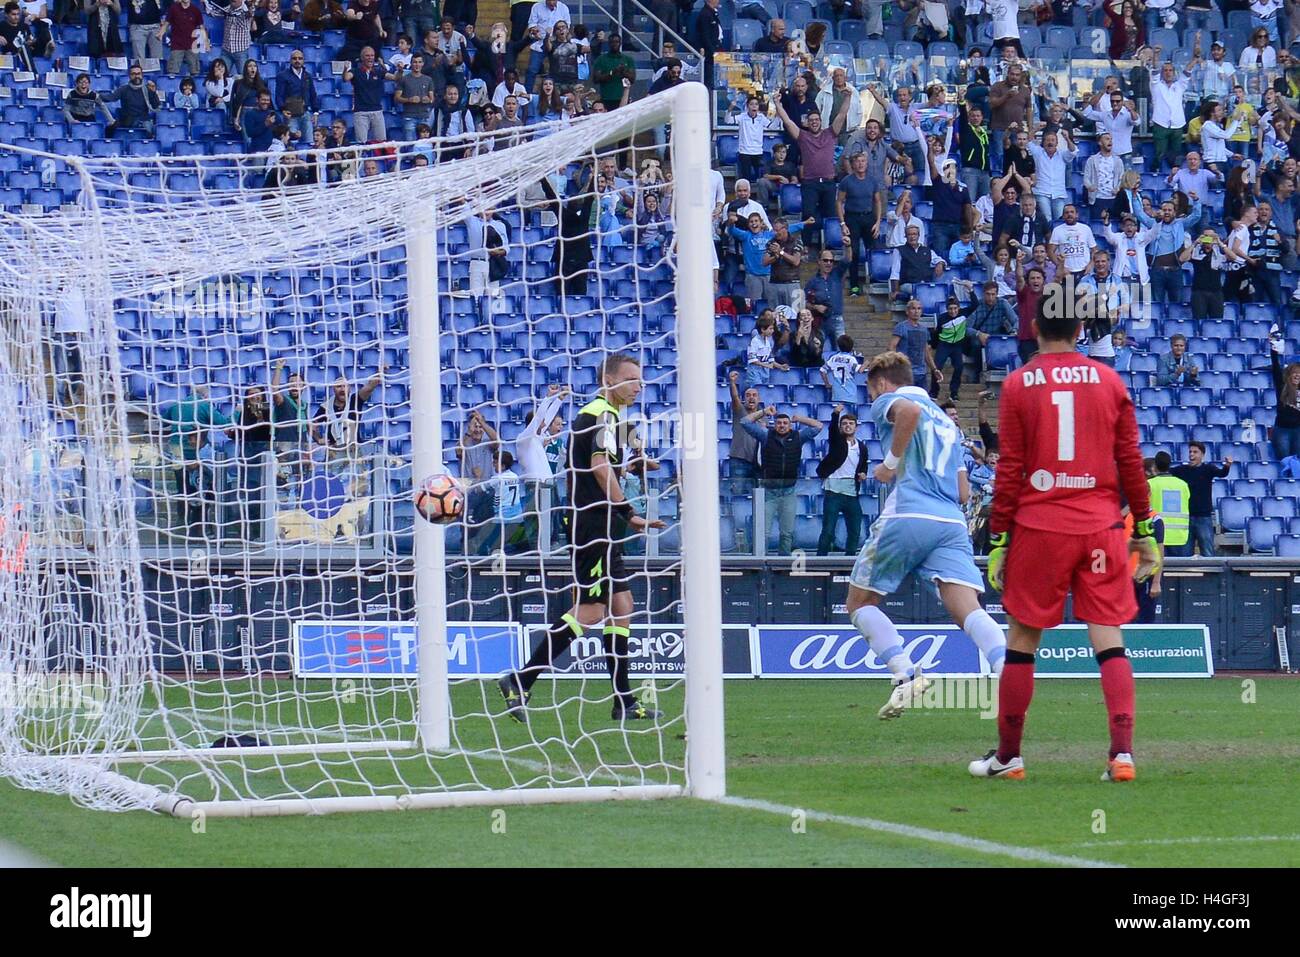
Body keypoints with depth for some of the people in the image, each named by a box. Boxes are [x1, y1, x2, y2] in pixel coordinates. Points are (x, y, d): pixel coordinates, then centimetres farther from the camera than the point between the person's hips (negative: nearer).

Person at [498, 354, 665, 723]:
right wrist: (628, 513, -19)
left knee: (621, 604, 9)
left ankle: (624, 701, 9)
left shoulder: (593, 413, 20)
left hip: (596, 526, 11)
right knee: (591, 608, -10)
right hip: (596, 524, -11)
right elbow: (601, 468, -21)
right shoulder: (604, 415, -11)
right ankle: (520, 682, -11)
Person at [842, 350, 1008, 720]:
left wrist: (891, 464, -7)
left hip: (906, 518, -5)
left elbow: (910, 411, -17)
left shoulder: (888, 401, 10)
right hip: (952, 523, 5)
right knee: (968, 610, -10)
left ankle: (906, 674, -9)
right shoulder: (946, 421, 31)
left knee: (860, 604, 11)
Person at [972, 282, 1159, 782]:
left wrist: (998, 540, 2)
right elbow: (1131, 462, 6)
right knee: (1109, 639, 0)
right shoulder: (1110, 382, 5)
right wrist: (1143, 529, 13)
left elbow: (1008, 472, -2)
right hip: (1101, 527, 2)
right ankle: (1122, 752, -11)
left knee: (1021, 640, 8)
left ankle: (1007, 755, 15)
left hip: (1039, 528, -2)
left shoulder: (1018, 385, -1)